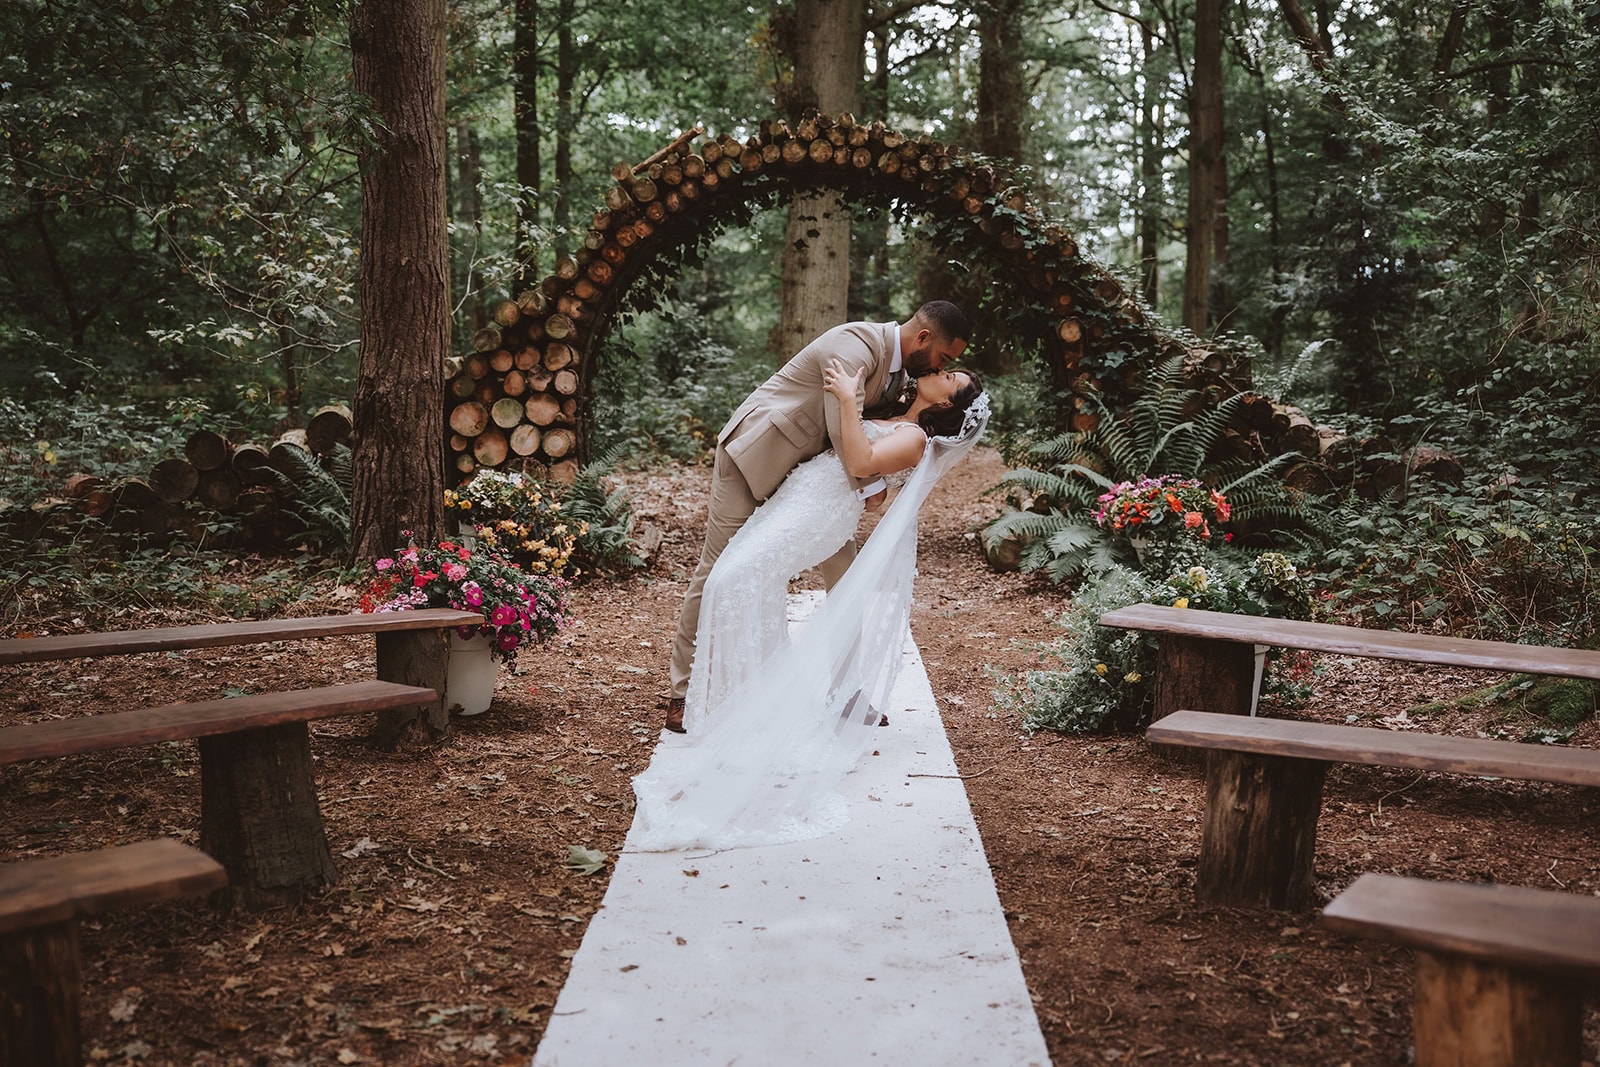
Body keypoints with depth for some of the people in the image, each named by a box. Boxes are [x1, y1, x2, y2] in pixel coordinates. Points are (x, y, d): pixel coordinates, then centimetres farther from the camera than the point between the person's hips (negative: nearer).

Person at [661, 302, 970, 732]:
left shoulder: (900, 371, 5)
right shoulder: (854, 344, -25)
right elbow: (844, 430, -31)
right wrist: (870, 485, -17)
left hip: (805, 466, 9)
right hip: (754, 454, -9)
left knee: (843, 564, 2)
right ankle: (681, 694, 10)